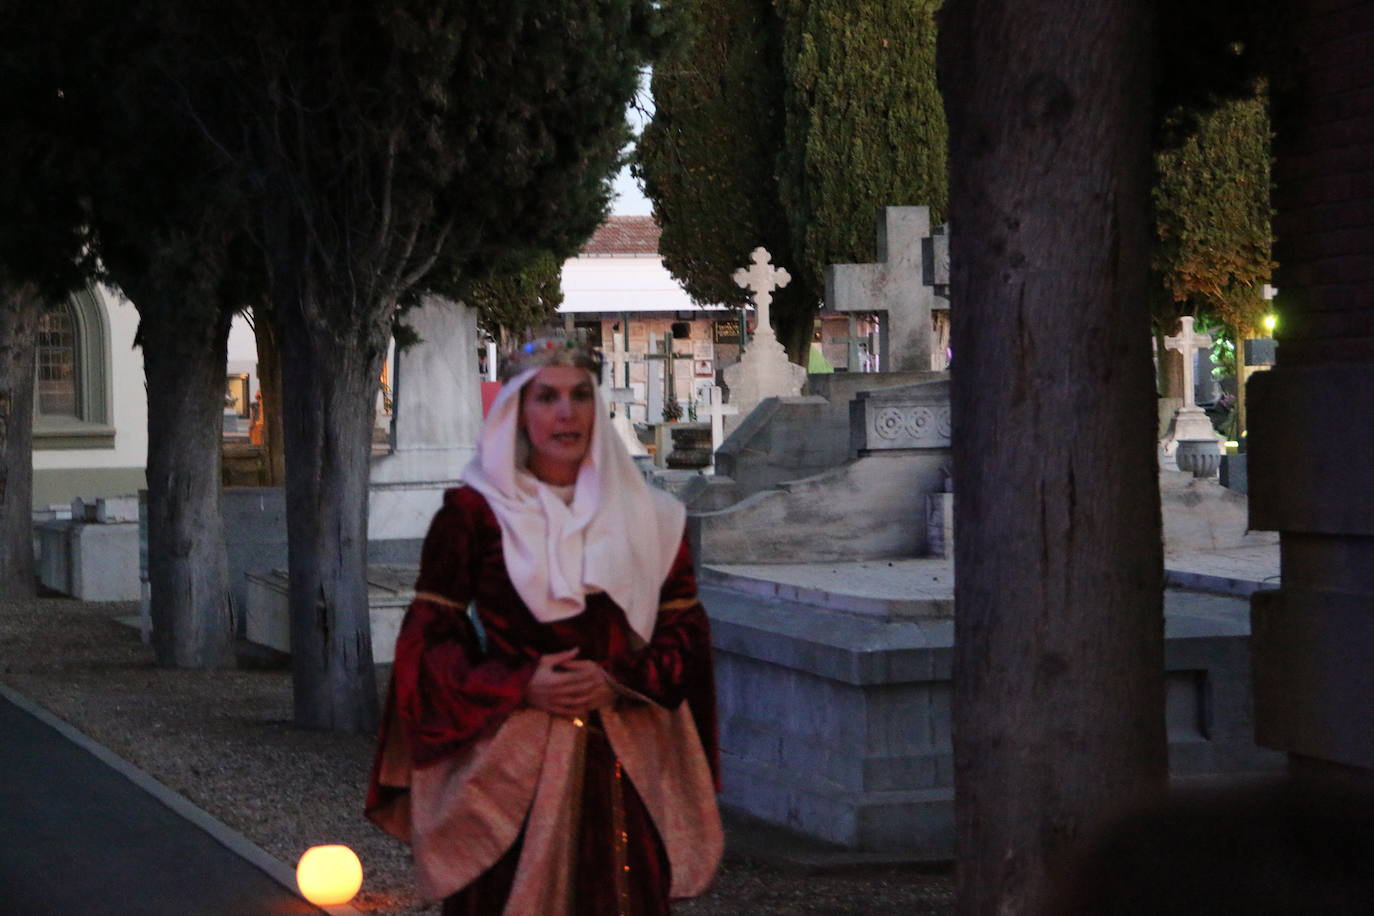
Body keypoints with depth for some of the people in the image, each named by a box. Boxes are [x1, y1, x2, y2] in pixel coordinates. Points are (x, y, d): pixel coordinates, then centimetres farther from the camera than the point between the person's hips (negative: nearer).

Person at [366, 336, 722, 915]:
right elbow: (428, 635, -1)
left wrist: (620, 681, -10)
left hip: (624, 764, 2)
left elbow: (685, 629, 7)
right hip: (508, 765, -2)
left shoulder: (646, 516, 7)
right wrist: (520, 687, -13)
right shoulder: (472, 513, 0)